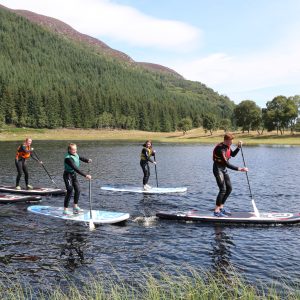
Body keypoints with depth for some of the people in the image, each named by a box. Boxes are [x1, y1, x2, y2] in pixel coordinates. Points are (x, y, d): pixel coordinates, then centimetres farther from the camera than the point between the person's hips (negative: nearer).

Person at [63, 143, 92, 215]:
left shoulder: (75, 154, 0)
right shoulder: (68, 158, -27)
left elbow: (80, 158, 21)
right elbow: (76, 169, -35)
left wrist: (87, 160, -1)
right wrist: (85, 175, -39)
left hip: (73, 174, 9)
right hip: (68, 175, -9)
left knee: (78, 190, 10)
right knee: (70, 192, -11)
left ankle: (75, 207, 24)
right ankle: (65, 210, -4)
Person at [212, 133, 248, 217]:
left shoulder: (227, 146, 2)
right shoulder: (221, 149, -27)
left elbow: (233, 154, 19)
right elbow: (227, 164, -32)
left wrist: (238, 147, 2)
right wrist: (239, 169, -34)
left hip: (224, 169, 9)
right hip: (218, 169, -9)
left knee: (229, 188, 10)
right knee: (223, 189, -14)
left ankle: (221, 207, 21)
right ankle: (216, 211, -9)